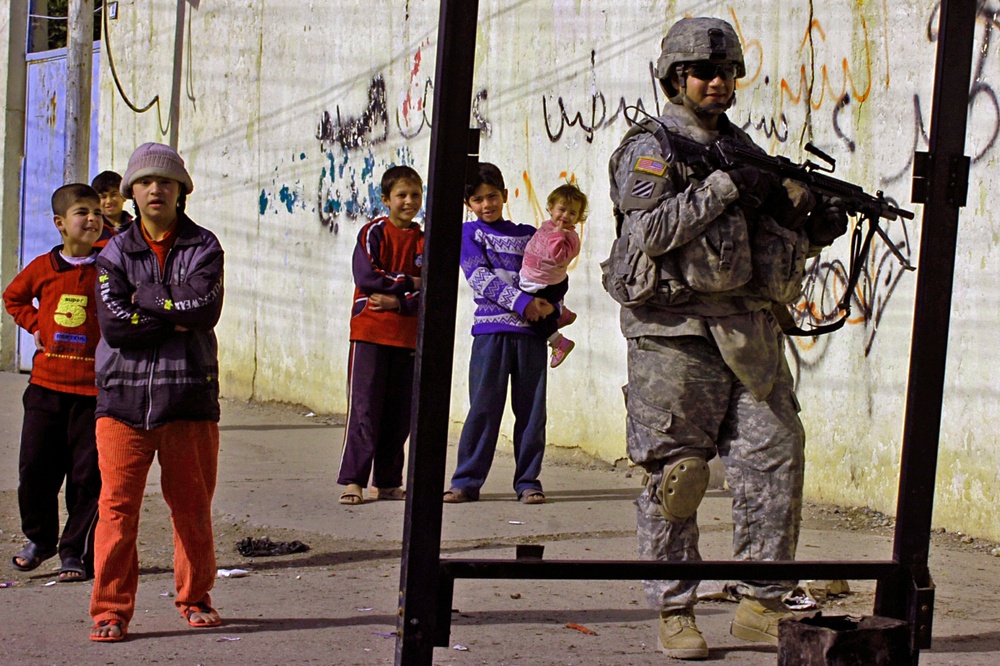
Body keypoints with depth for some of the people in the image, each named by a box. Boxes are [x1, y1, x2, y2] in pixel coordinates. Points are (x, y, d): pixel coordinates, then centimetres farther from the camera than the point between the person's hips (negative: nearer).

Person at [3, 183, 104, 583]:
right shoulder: (44, 267, 6)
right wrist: (34, 325, 11)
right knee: (35, 465, 6)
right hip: (46, 384, 2)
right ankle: (39, 538, 27)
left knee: (88, 474, -1)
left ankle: (76, 552, 9)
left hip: (93, 387, -2)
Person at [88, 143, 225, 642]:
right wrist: (175, 319, -8)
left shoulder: (203, 246, 6)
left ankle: (194, 598, 24)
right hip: (123, 396, 0)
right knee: (117, 505, -4)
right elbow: (113, 323, -7)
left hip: (188, 395, 0)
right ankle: (111, 609, 2)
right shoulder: (116, 252, 8)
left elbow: (205, 306, -12)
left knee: (192, 505, 8)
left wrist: (144, 306, -7)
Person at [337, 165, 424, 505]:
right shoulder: (373, 233, 1)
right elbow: (366, 276, -12)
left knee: (399, 412, 5)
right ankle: (353, 480, -4)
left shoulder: (423, 241, 10)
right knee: (364, 408, -6)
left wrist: (397, 301, -14)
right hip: (370, 333, -4)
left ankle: (387, 481, 13)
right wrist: (408, 283, -7)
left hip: (407, 336, 4)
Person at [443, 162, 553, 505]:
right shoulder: (469, 233, 7)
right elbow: (480, 277, -6)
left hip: (531, 330, 3)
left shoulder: (528, 234, 16)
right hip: (491, 330, -3)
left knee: (531, 409, 2)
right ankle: (467, 480, 2)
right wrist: (522, 302, -16)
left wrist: (551, 307, -6)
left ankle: (528, 481, 9)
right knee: (483, 407, -5)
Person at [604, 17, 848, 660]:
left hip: (750, 328, 6)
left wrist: (812, 233, 1)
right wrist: (724, 185, -16)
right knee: (677, 474, -2)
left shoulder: (746, 150, 19)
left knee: (777, 457, -2)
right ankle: (675, 612, 7)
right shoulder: (650, 148, 0)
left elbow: (770, 239, 21)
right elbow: (652, 230, -15)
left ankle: (761, 605, 6)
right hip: (675, 330, -6)